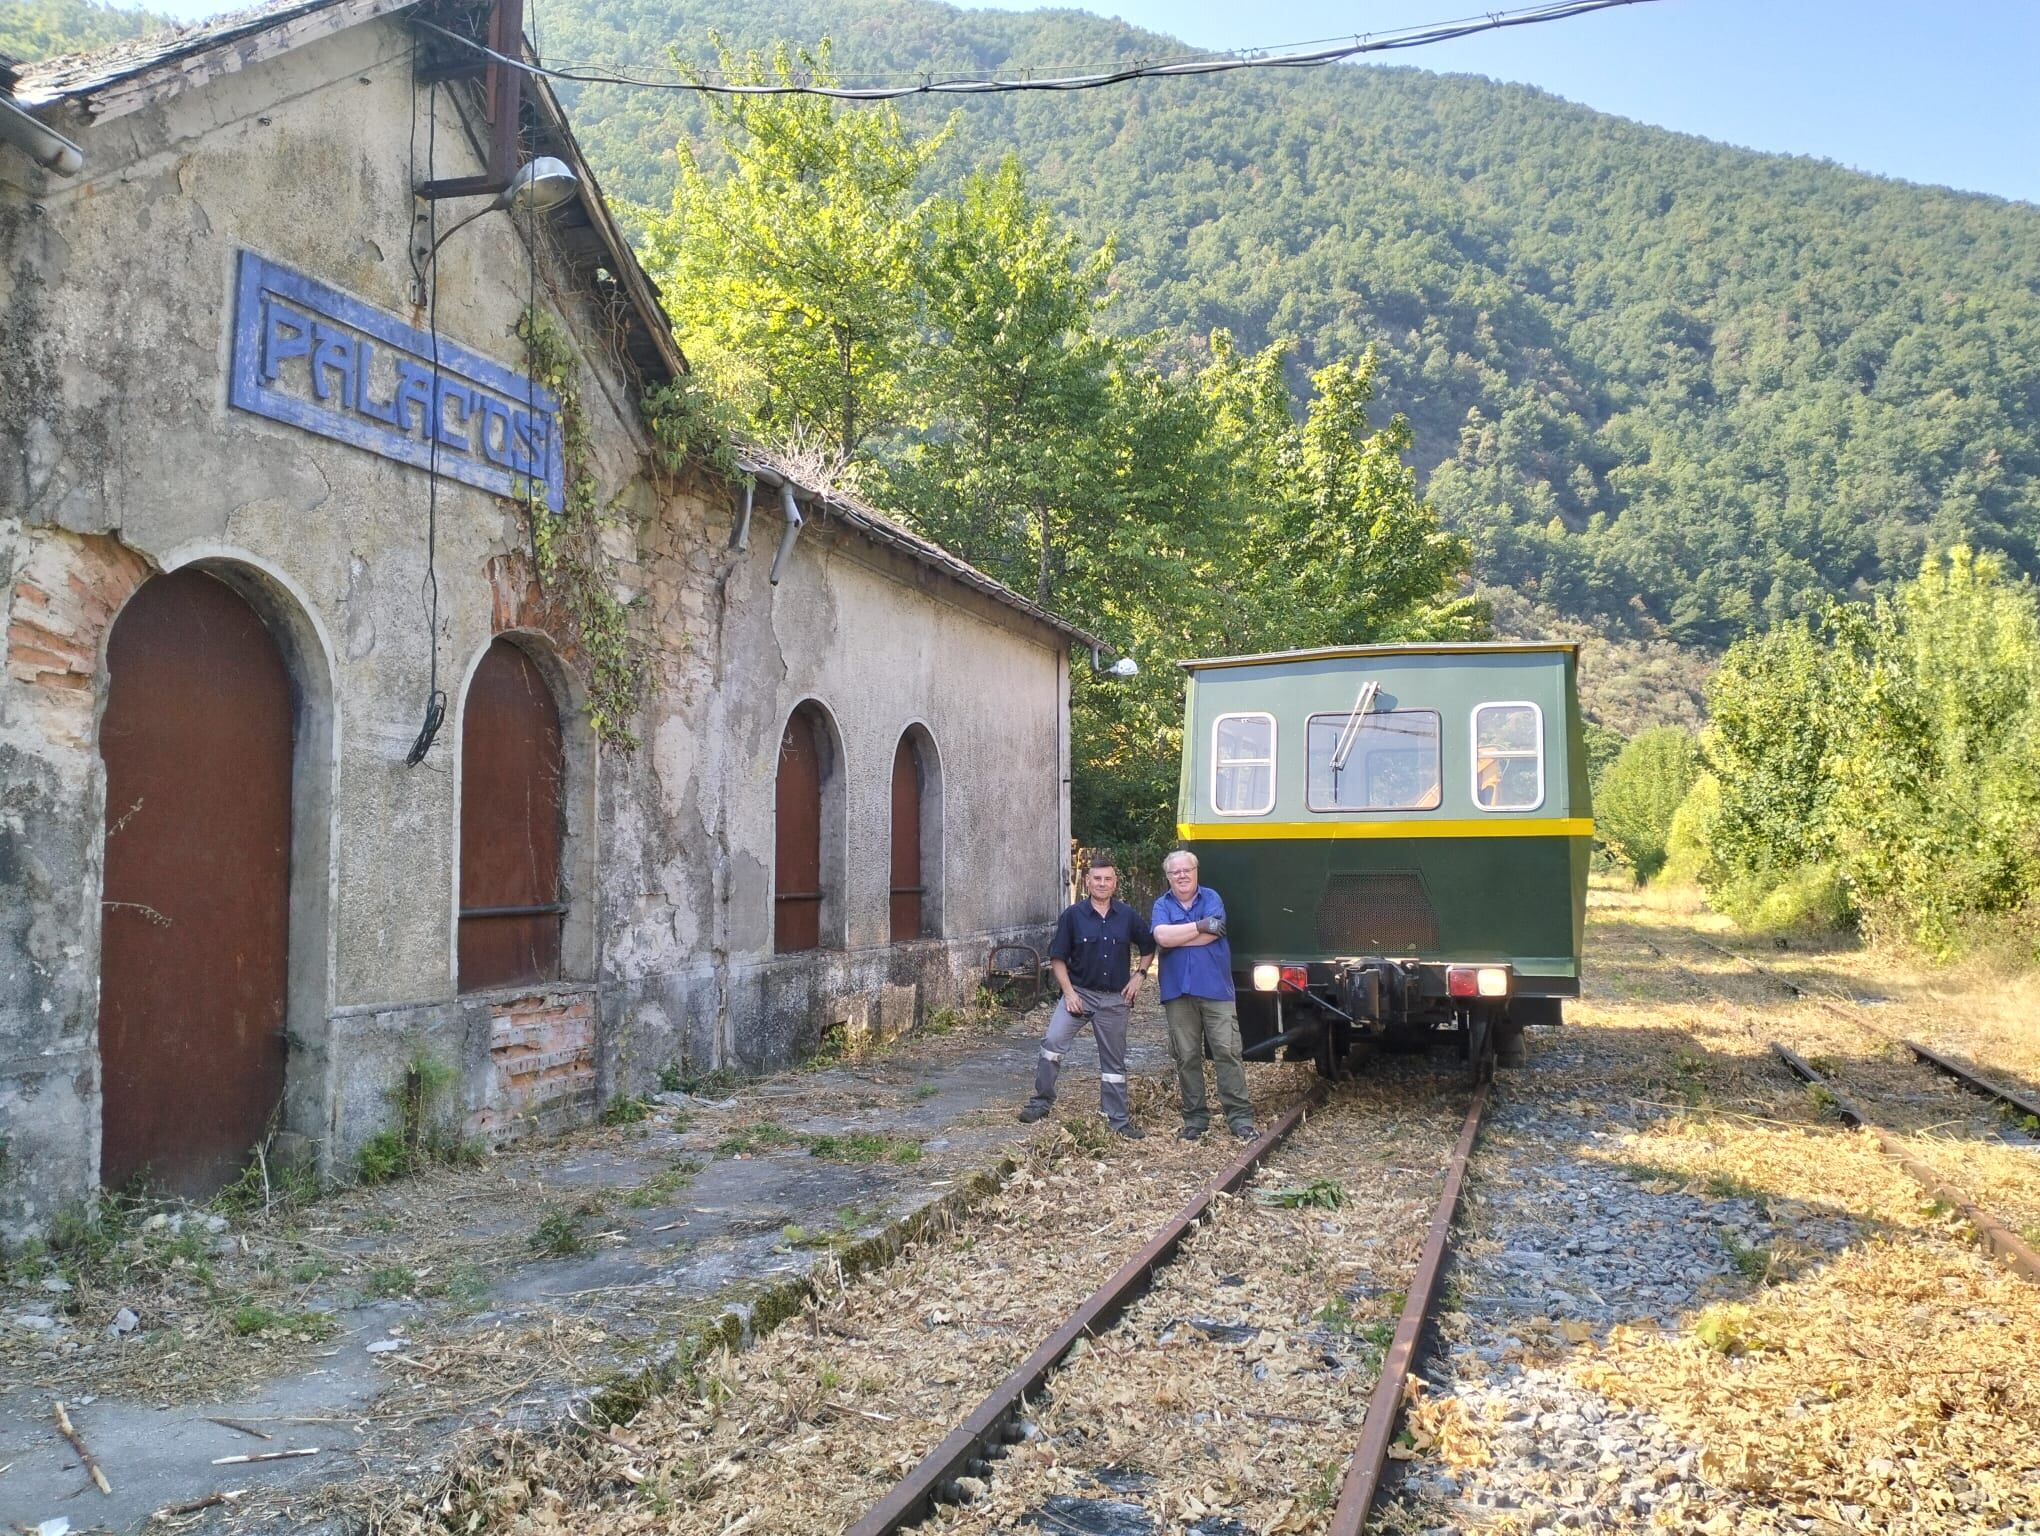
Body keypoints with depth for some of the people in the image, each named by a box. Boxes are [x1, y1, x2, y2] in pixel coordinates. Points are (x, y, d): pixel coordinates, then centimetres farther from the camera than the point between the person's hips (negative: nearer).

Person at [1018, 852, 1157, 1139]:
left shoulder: (1128, 916, 1)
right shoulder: (1072, 916, -5)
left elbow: (1148, 947, 16)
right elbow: (1057, 957, -3)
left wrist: (1139, 975, 3)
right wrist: (1068, 992, -10)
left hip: (1115, 999, 2)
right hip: (1079, 993, -2)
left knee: (1114, 1061, 9)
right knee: (1052, 1043, -18)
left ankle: (1119, 1120, 19)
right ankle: (1042, 1102, -3)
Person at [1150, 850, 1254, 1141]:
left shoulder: (1211, 898, 5)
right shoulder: (1162, 905, 9)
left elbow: (1212, 934, -12)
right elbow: (1162, 936, -11)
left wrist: (1175, 937, -8)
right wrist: (1200, 926, -10)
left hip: (1215, 989, -1)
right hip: (1178, 993, 2)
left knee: (1228, 1052, -4)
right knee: (1187, 1058, 6)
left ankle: (1240, 1117, 0)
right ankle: (1194, 1117, 14)